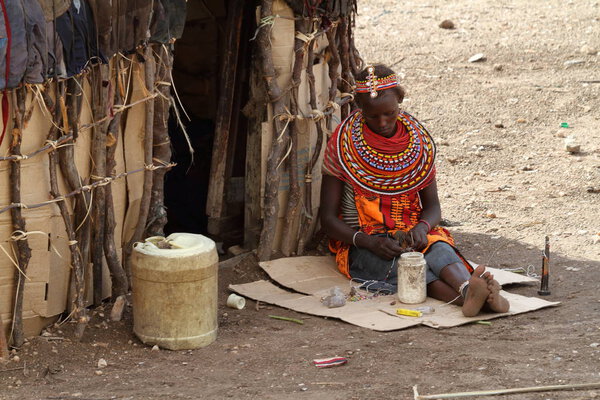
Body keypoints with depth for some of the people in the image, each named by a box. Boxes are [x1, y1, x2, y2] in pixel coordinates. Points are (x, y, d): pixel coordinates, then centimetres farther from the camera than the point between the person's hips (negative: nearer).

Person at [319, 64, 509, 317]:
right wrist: (370, 241, -22)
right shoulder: (344, 145, -4)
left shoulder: (418, 142, 6)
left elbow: (432, 205, 10)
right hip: (362, 245, -3)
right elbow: (328, 219, -4)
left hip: (412, 236, 3)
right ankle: (470, 296, -61)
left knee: (438, 248, -32)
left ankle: (468, 289, -63)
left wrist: (422, 227, -15)